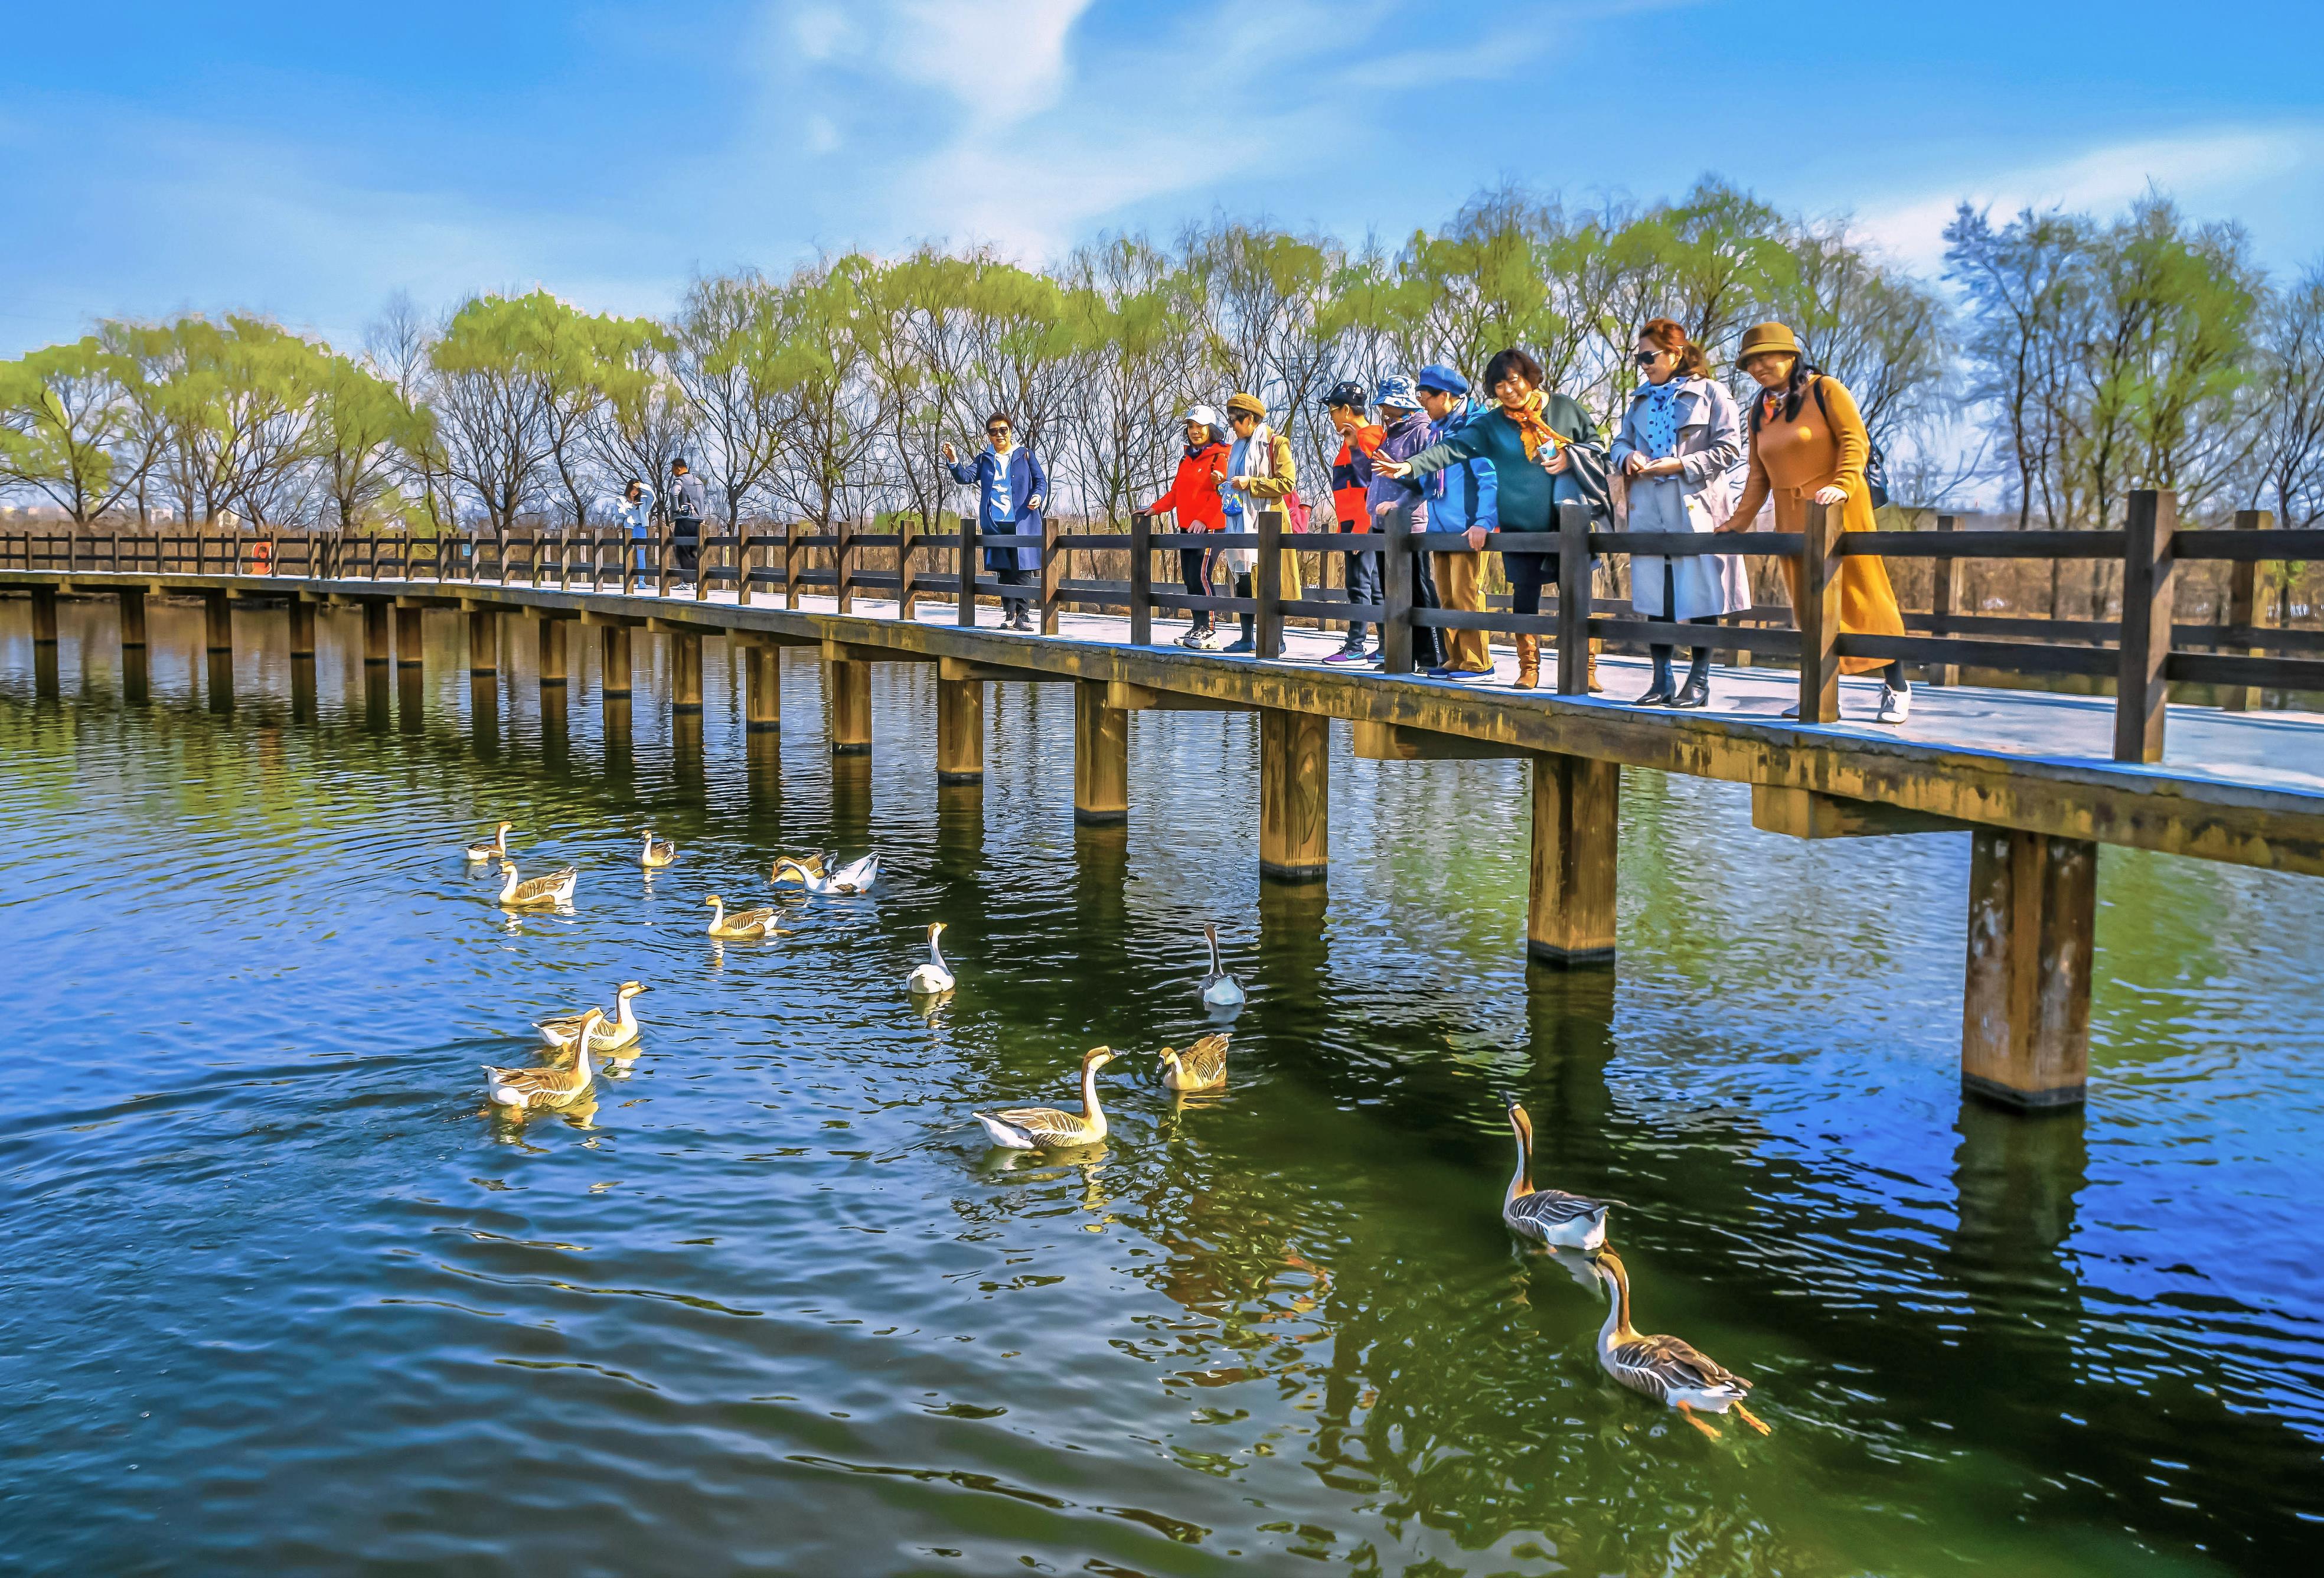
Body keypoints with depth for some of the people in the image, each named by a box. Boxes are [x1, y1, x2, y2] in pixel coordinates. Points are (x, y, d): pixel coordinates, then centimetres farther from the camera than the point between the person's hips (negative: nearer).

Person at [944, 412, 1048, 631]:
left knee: (1022, 569, -6)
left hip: (1022, 522, -2)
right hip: (995, 523, 2)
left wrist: (1038, 496, -14)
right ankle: (1009, 615, 7)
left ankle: (1022, 614, -3)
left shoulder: (1025, 455, 10)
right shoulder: (985, 460, 15)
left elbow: (1041, 481, 7)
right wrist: (953, 461, -15)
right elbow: (965, 477, 3)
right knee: (1003, 570, 3)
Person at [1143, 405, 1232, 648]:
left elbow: (1221, 494, -16)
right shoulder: (1186, 459, 20)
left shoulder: (1220, 457, -6)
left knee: (1200, 575, -14)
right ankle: (1198, 626, 14)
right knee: (1189, 578, 7)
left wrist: (1203, 519, -26)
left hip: (1209, 527, -8)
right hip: (1186, 527, 8)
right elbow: (1176, 492, 21)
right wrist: (1156, 508, 7)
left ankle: (1208, 630, -9)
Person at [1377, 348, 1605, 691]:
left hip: (1566, 524, -1)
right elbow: (1452, 448, -9)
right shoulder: (1491, 425, 2)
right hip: (1520, 527, 1)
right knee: (1524, 596, 4)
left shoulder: (1565, 409, 3)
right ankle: (1528, 668, 15)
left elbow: (1595, 445, 11)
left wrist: (1570, 458, -10)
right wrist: (1412, 465, -23)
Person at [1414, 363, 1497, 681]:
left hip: (1467, 529, -9)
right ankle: (1456, 660, 16)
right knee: (1447, 598, 9)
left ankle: (1477, 663, -4)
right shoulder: (1437, 430, 18)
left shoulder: (1474, 424, -9)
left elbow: (1489, 476, -16)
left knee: (1466, 595, -9)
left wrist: (1483, 522, -25)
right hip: (1442, 528, 9)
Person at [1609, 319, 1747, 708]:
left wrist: (1680, 465, -14)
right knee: (1656, 596, 5)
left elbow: (1729, 450, -5)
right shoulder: (1641, 400, 18)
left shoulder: (1711, 394, 0)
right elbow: (1619, 442, 19)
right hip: (1650, 512, 5)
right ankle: (1662, 682, 12)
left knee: (1700, 596, -3)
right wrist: (1627, 457, -5)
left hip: (1696, 511, -5)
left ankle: (1699, 681, 5)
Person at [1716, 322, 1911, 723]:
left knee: (1862, 594, -3)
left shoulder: (1825, 390, -3)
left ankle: (1896, 688, 6)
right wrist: (1739, 521, 12)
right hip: (1792, 519, 6)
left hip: (1838, 510, -5)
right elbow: (1758, 475, 18)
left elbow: (1855, 440, -11)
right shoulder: (1760, 412, 15)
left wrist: (1842, 485, -26)